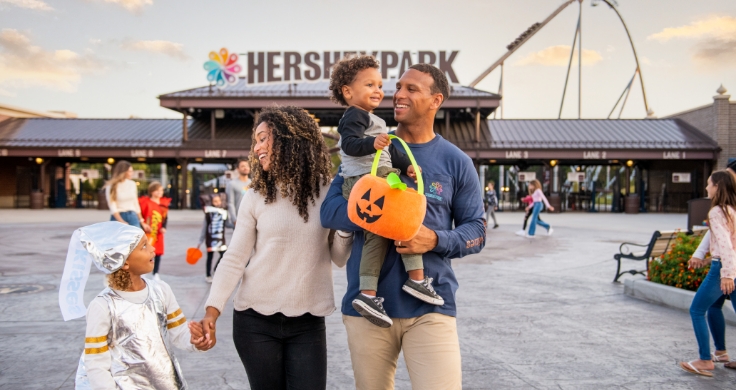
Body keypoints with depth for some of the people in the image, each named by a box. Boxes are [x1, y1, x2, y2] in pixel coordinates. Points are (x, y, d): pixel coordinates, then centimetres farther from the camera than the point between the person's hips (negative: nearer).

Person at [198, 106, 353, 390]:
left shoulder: (329, 192, -1)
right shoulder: (255, 197, -1)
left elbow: (340, 259, 2)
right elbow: (235, 259, -2)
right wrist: (212, 311, -11)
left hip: (308, 323, 0)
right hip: (255, 320, 0)